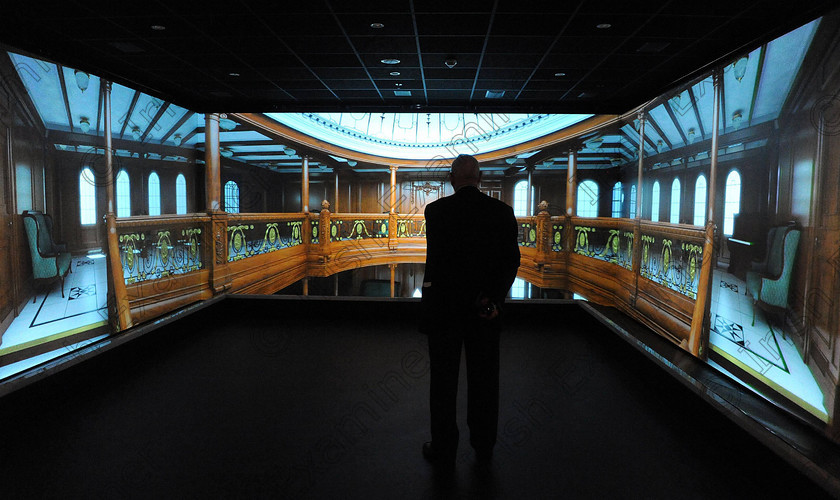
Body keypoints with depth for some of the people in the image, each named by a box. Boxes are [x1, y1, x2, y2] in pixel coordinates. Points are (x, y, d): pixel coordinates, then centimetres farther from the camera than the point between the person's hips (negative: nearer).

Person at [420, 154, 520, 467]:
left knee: (444, 381, 11)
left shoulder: (436, 211, -10)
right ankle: (484, 447, 30)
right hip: (487, 310, 3)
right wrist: (492, 299, -10)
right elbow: (511, 261, -7)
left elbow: (437, 259, -16)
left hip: (444, 307, -2)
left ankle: (443, 450, 22)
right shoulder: (502, 212, -2)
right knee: (484, 379, 16)